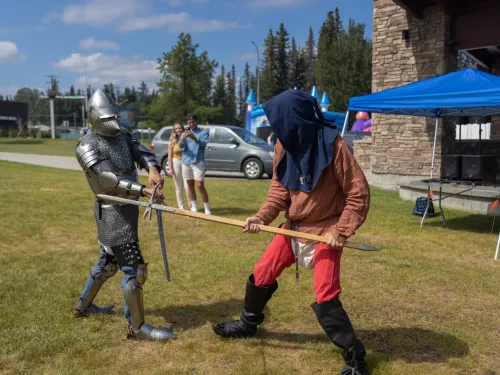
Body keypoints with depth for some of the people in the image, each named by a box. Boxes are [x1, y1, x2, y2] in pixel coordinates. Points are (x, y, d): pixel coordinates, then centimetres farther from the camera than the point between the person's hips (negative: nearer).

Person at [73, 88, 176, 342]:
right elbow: (109, 178, -27)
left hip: (127, 208, 9)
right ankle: (137, 328, 6)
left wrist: (152, 168, -28)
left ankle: (83, 306, 43)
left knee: (108, 262, 23)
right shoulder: (87, 146, -15)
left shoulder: (122, 136, 9)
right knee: (134, 268, -7)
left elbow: (141, 151, -5)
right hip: (113, 212, -9)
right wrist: (144, 191, -37)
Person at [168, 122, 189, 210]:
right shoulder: (172, 141, 1)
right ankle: (181, 206, 17)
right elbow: (170, 156, 0)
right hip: (176, 162, 1)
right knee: (179, 187, 8)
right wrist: (170, 168, -5)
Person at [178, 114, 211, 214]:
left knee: (200, 185, -11)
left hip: (198, 162, -4)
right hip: (186, 162, 5)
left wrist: (194, 138, -31)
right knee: (190, 185, 8)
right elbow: (180, 146, -2)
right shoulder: (185, 133, 15)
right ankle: (194, 208, 16)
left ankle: (207, 209, -6)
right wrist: (182, 139, -25)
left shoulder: (203, 132, 4)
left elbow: (204, 143, -13)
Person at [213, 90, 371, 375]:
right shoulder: (285, 144, -3)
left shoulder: (333, 145, -21)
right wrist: (263, 217, -9)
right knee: (262, 274, 13)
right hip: (293, 227, 6)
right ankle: (248, 324, 40)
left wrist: (341, 231, -18)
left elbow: (359, 193, -16)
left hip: (325, 232, -6)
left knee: (326, 298, -10)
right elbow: (280, 188, 5)